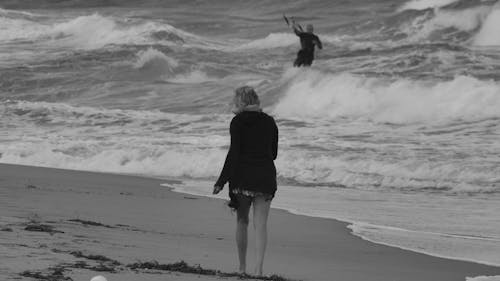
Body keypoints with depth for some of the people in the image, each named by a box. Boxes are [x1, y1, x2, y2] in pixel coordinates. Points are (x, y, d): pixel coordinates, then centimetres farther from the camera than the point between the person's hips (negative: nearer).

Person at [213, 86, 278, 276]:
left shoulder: (238, 121, -5)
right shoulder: (269, 122, 8)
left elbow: (234, 153, -12)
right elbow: (273, 153, 13)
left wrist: (221, 181, -10)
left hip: (243, 175, -2)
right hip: (266, 175, 2)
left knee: (242, 221, 14)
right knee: (261, 224, 0)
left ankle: (242, 267, 19)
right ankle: (259, 268, -13)